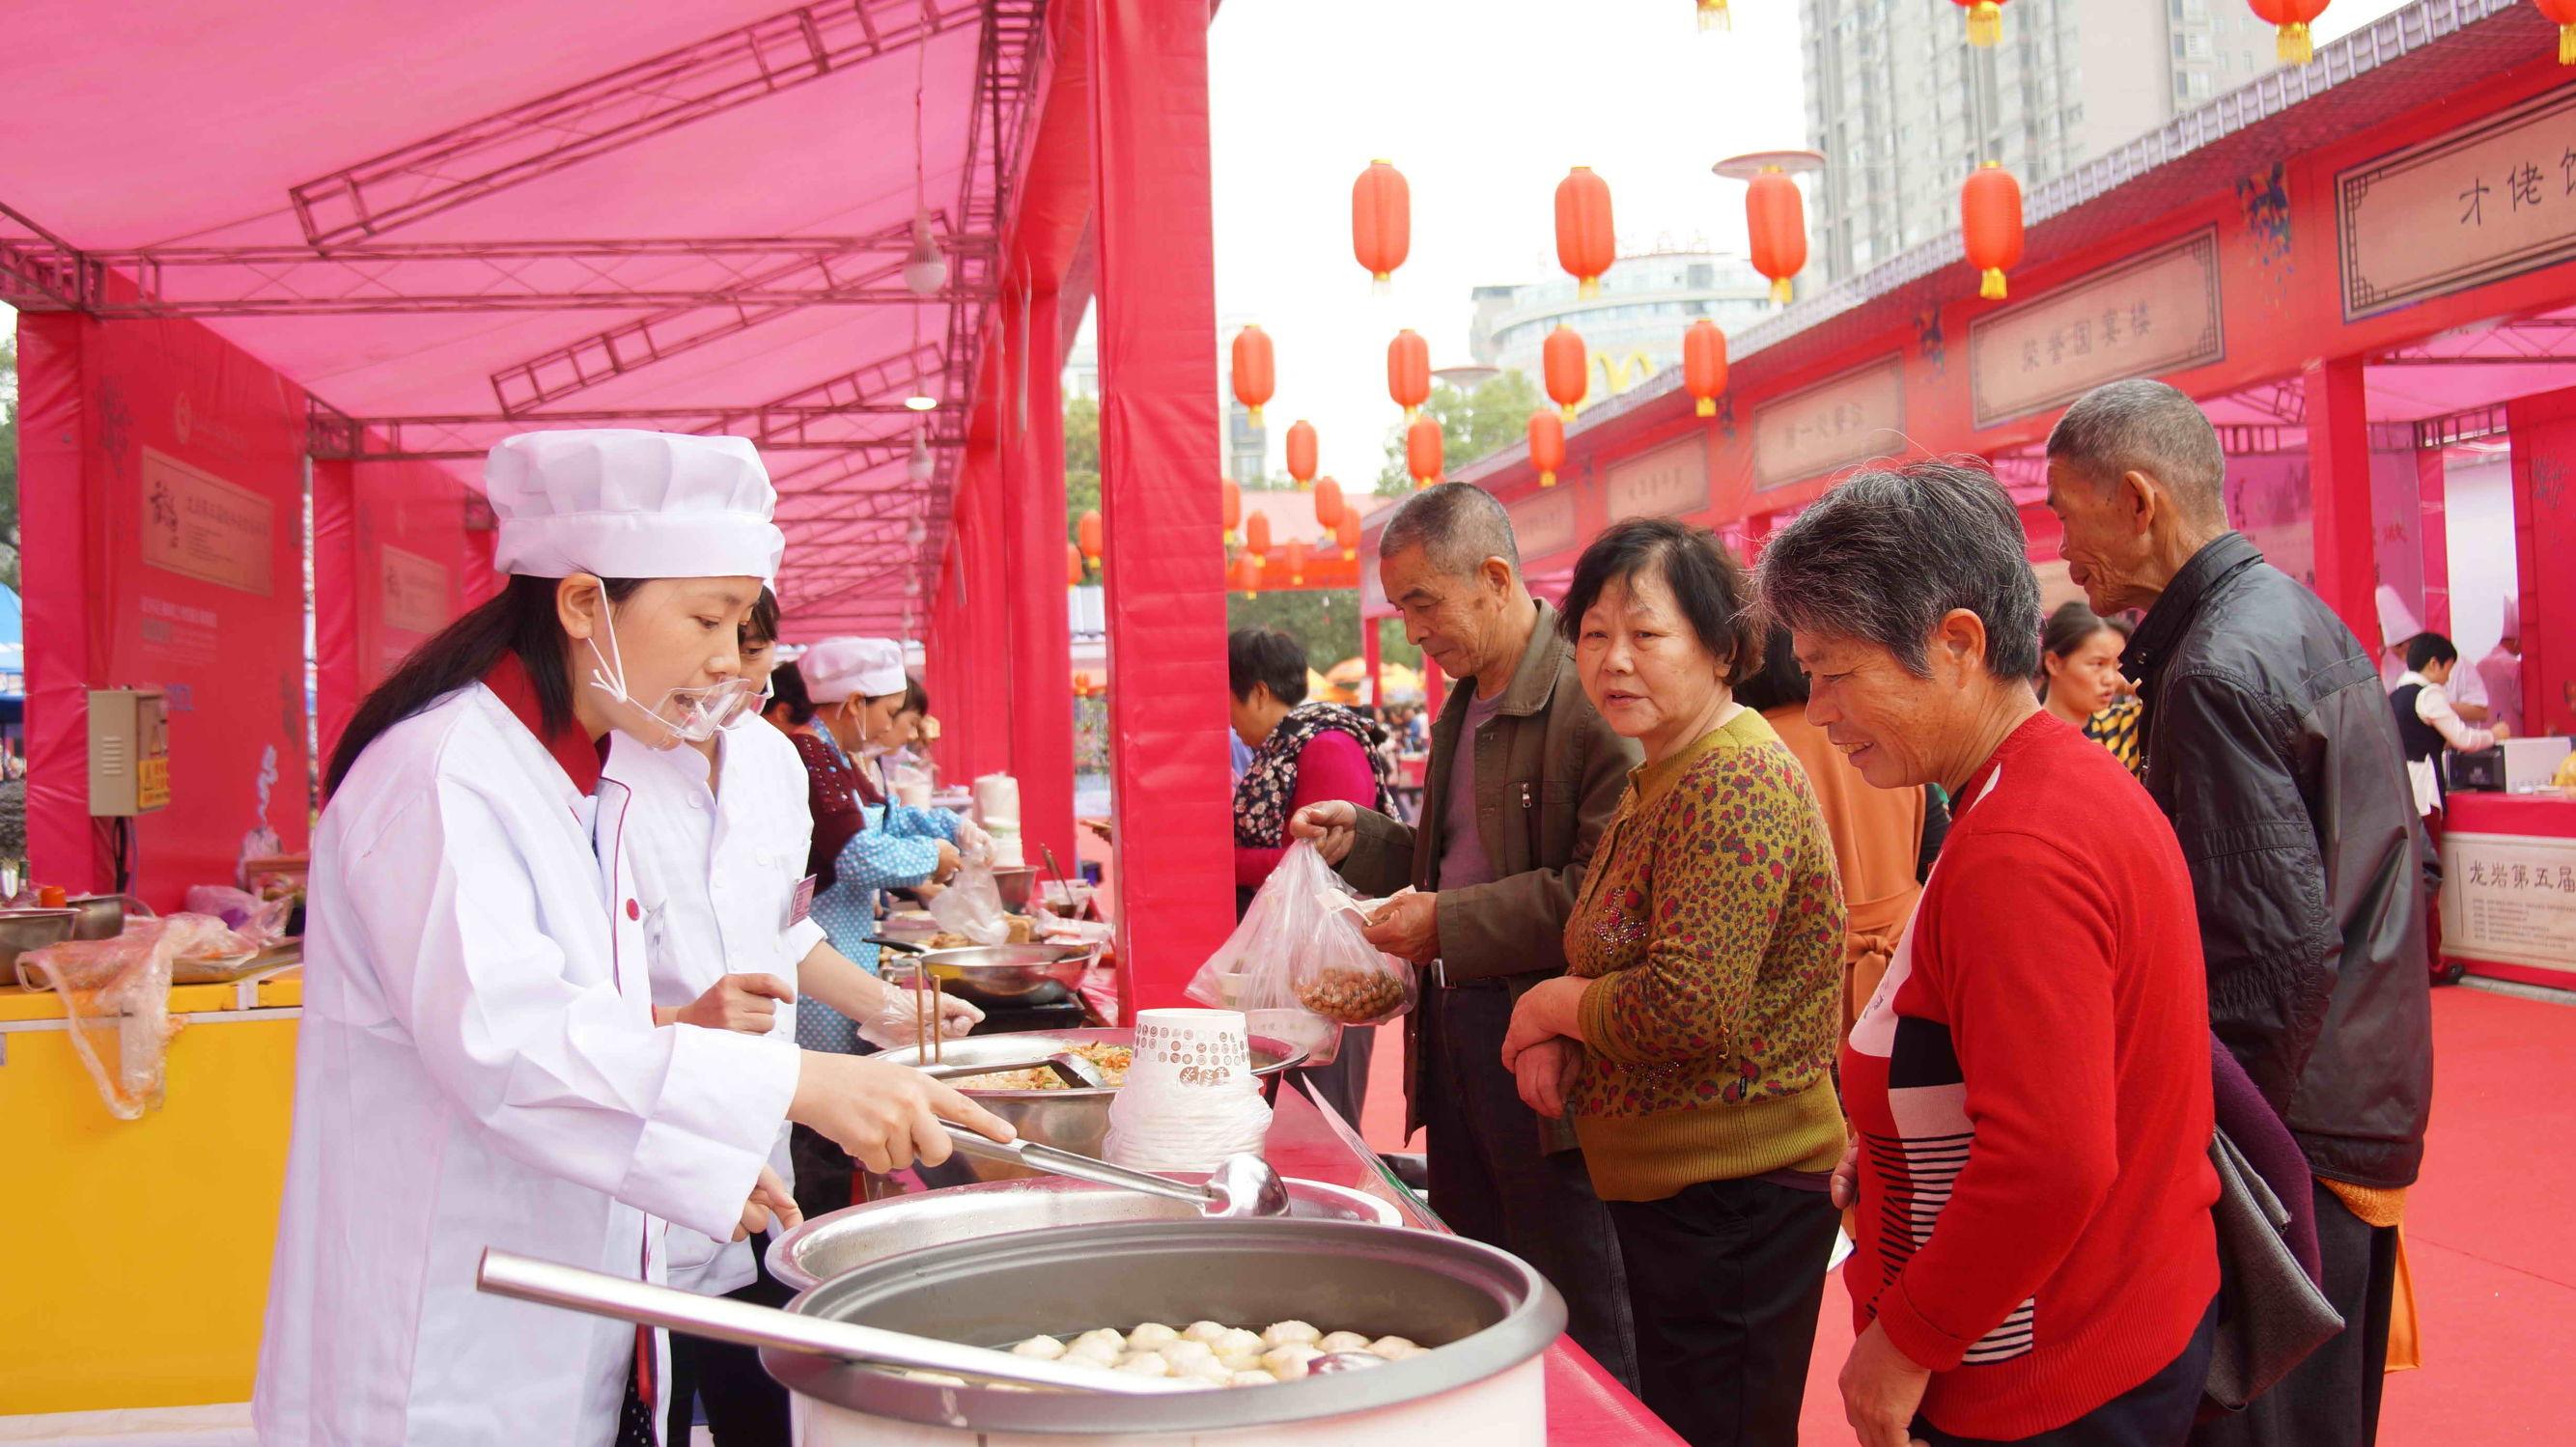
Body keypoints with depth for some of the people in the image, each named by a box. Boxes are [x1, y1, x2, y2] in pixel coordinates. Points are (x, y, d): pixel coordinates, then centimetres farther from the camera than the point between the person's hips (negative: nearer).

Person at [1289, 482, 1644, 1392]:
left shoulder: (1589, 698, -16)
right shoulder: (1464, 708, 15)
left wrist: (1449, 923, -18)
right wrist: (1362, 840, 10)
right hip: (1453, 1034, 9)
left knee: (1577, 1332, 1)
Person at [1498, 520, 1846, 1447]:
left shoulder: (1735, 782, -22)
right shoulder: (1660, 780, 11)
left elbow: (1692, 1008, -30)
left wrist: (1553, 1003, -12)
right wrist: (1561, 1035, 1)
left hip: (1735, 1199, -10)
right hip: (1663, 1187, 10)